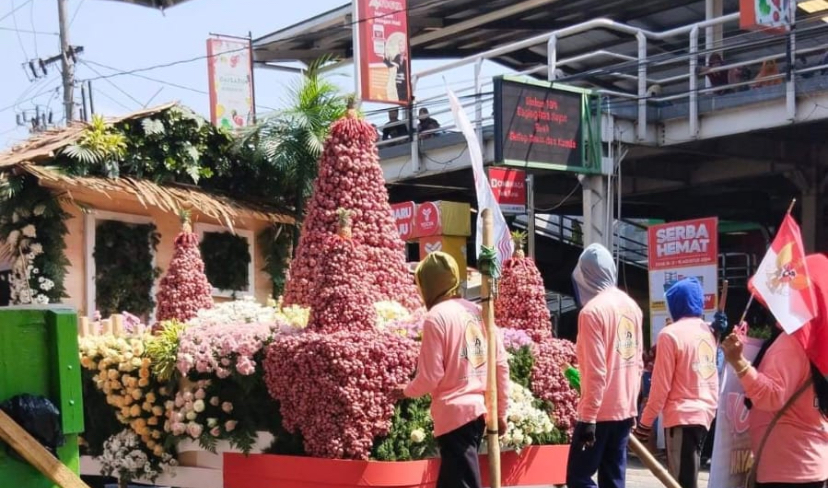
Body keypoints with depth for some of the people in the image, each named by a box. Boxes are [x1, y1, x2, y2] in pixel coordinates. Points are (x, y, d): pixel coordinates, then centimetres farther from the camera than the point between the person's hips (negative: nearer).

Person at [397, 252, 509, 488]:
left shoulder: (436, 317, -12)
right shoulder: (476, 311, 7)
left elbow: (430, 377, -14)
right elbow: (501, 363, 8)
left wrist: (406, 391, 7)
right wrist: (500, 411, 15)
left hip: (455, 412, -8)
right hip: (478, 408, 8)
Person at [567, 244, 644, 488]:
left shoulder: (592, 310, -15)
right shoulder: (631, 306, 8)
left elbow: (596, 371, -18)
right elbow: (638, 363, 14)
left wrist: (588, 417, -16)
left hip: (600, 411, -8)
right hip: (625, 409, 8)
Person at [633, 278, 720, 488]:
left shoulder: (671, 333, -11)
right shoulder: (708, 332, 10)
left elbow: (661, 385, -11)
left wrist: (645, 423, -5)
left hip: (682, 416, -8)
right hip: (705, 414, 8)